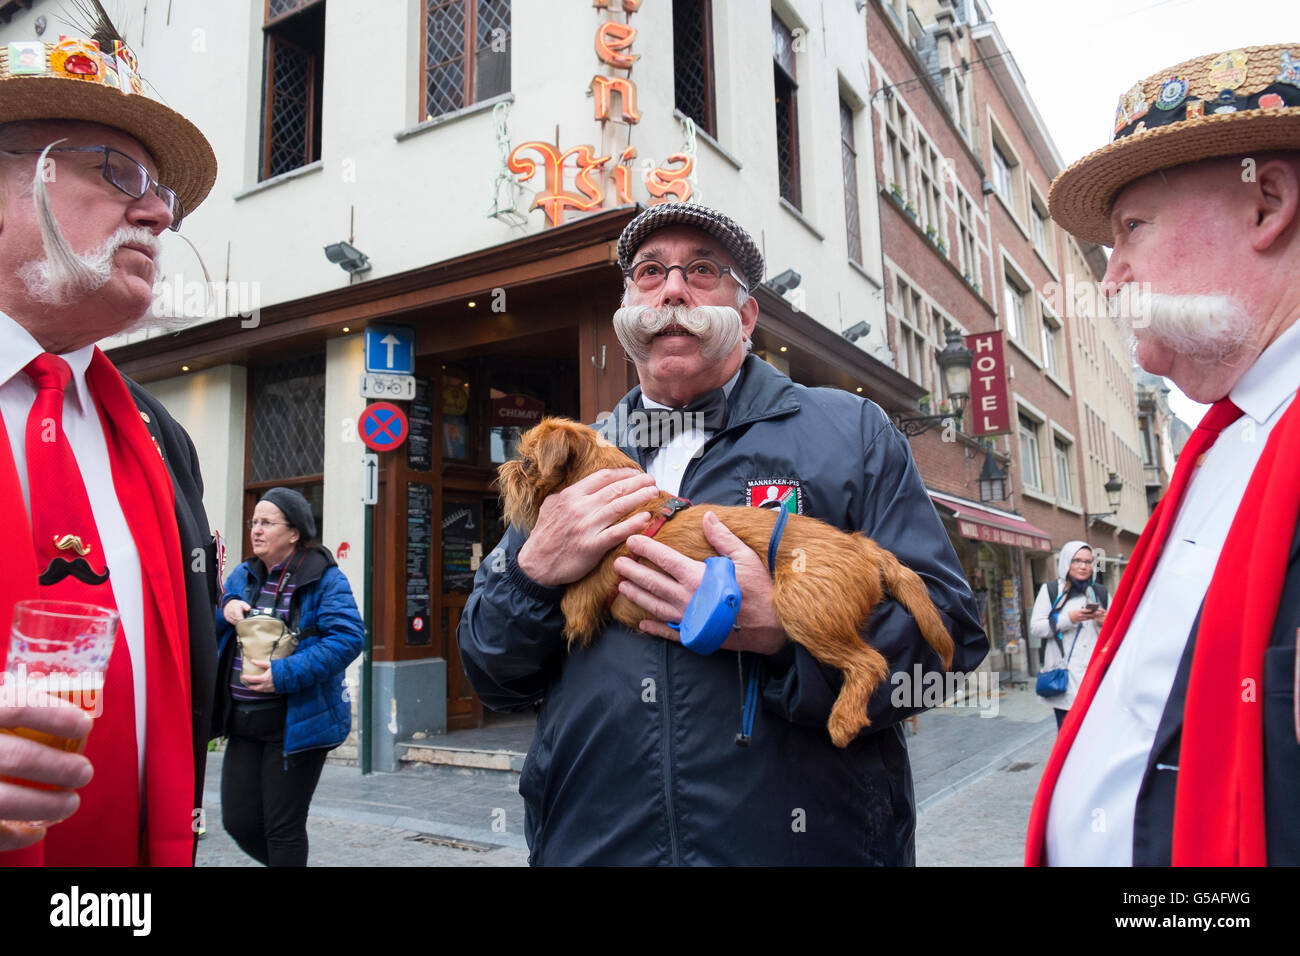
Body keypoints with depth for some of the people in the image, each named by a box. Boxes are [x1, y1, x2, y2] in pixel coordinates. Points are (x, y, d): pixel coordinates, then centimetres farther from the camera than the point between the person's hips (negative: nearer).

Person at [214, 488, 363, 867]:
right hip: (244, 722, 7)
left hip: (296, 722, -7)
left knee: (282, 828, 3)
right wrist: (224, 609, -7)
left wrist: (284, 674, -27)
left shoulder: (324, 579, -10)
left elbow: (347, 638, -21)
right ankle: (287, 860, 38)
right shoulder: (243, 576, 11)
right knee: (238, 821, 12)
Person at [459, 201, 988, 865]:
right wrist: (535, 569, -12)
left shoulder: (848, 431, 0)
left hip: (808, 839, -2)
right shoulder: (571, 460, 7)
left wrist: (781, 629, -23)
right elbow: (492, 679, 8)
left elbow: (949, 632, -8)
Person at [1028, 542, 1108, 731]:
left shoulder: (1100, 593, 17)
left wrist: (1104, 623, -1)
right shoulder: (1050, 590, 7)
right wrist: (1068, 619, -11)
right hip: (1065, 676, -3)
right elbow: (1035, 628, 0)